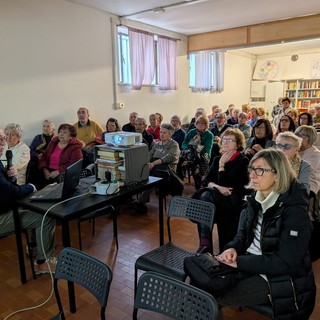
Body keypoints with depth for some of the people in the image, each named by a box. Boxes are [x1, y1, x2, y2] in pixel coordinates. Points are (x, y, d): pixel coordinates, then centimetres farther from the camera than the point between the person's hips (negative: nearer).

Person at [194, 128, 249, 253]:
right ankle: (205, 243, -38)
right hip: (219, 195, 5)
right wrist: (218, 187, -14)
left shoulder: (243, 161, -3)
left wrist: (222, 164, -5)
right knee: (205, 195, -32)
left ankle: (205, 243, -34)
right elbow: (206, 181, 5)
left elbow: (224, 182, -12)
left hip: (234, 199, -5)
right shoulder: (217, 159, 16)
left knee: (205, 197, -33)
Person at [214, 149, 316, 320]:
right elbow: (244, 234, 9)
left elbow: (286, 262, -24)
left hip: (279, 279, -7)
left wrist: (239, 262, -24)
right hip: (251, 264, 7)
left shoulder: (294, 212, -22)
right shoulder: (256, 199, 2)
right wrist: (233, 248, -13)